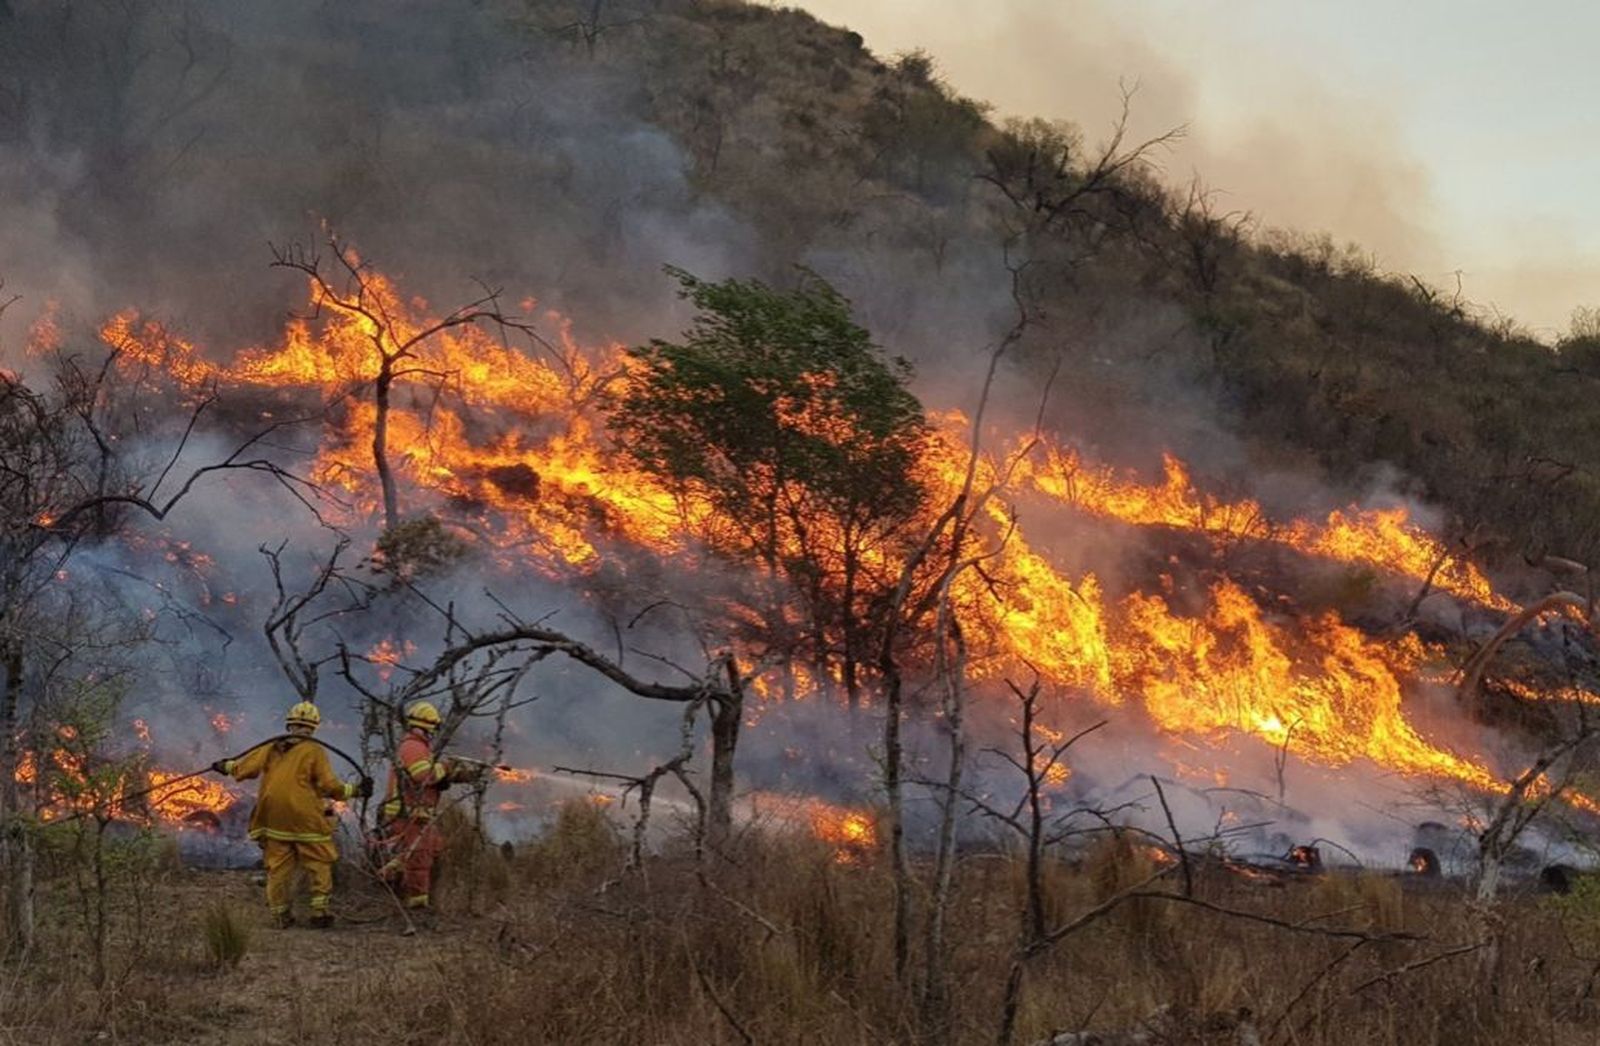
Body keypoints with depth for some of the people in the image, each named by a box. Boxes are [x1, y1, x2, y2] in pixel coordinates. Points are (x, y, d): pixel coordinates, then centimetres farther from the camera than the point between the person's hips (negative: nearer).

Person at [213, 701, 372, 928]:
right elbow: (328, 786, -8)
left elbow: (245, 767, 7)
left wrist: (225, 766, 26)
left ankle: (279, 913, 13)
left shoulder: (271, 748, 6)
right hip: (306, 820, -4)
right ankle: (319, 910, 0)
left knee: (278, 866, 10)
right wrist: (355, 789, 3)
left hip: (274, 819, 4)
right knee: (319, 864, 5)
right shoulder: (314, 751, -6)